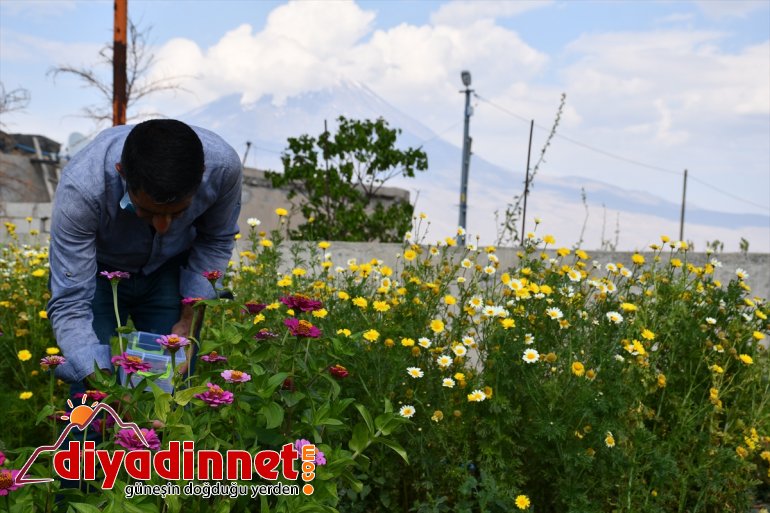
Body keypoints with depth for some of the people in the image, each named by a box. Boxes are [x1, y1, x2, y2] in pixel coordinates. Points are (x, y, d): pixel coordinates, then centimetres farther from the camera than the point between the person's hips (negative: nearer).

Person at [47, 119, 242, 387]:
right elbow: (69, 303, -31)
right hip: (97, 272, -1)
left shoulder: (223, 164, -30)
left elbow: (216, 241, -8)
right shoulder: (81, 187, -37)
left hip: (171, 271, 2)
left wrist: (189, 317, -16)